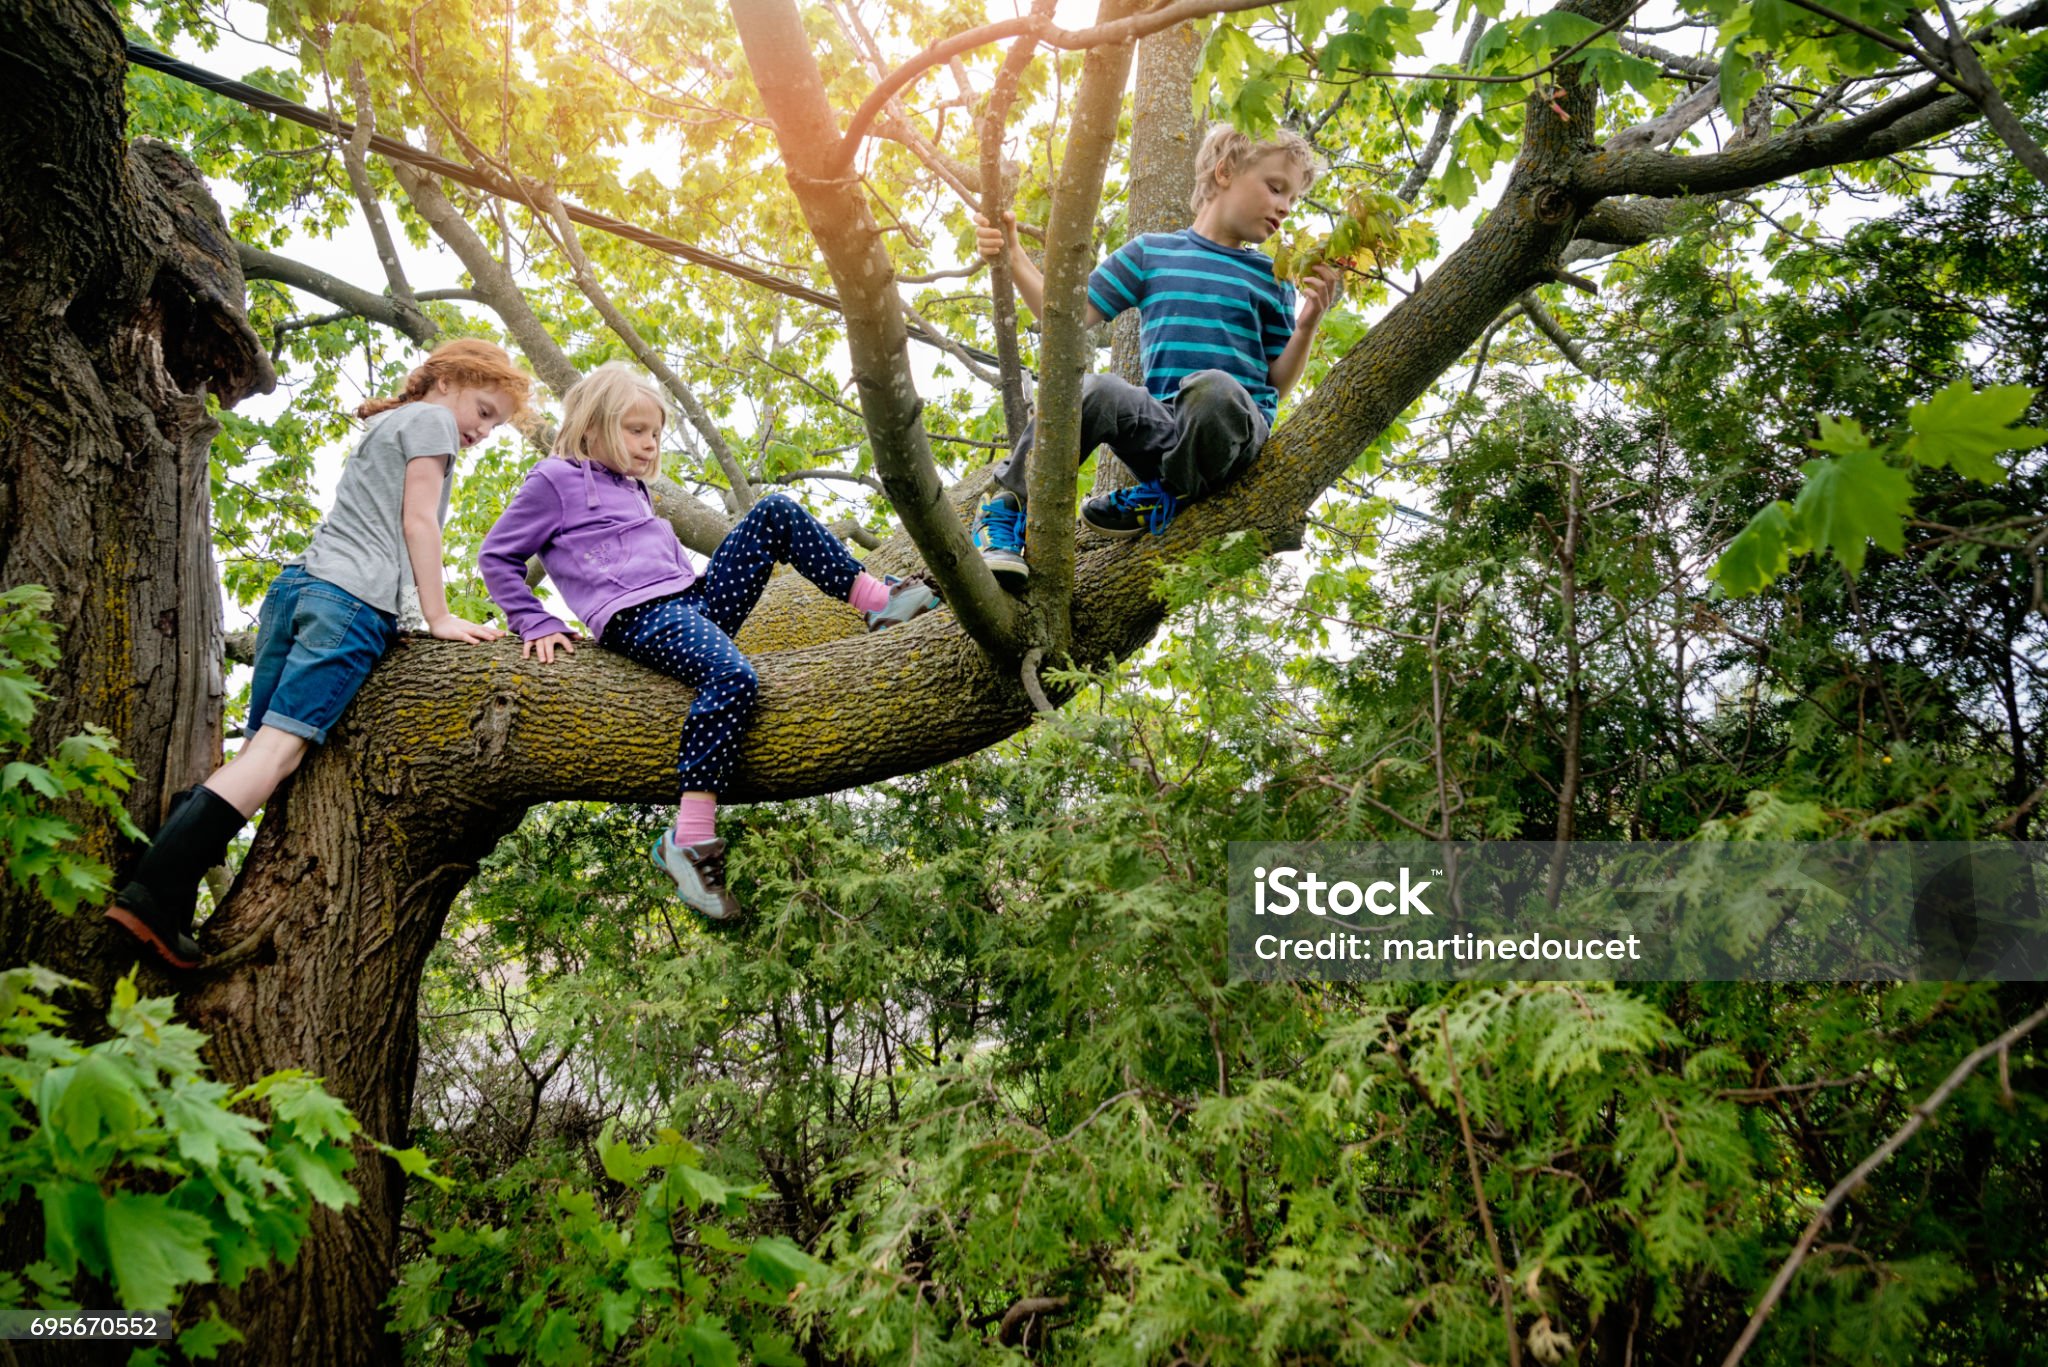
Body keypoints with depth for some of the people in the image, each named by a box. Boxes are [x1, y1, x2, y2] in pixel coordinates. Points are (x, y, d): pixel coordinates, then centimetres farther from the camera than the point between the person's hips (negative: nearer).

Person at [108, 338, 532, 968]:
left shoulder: (383, 428, 35)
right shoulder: (428, 418, 8)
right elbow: (418, 522, -1)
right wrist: (439, 617, -2)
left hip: (297, 582, 9)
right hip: (352, 594, -9)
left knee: (259, 751, 1)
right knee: (282, 747, -17)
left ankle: (161, 903, -10)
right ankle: (151, 898, -27)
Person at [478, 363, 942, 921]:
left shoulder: (633, 489, 30)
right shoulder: (556, 480, 7)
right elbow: (497, 556, 6)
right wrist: (537, 624, -4)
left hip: (697, 599, 8)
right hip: (639, 620, -8)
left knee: (775, 511, -2)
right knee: (733, 677, -38)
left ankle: (881, 600, -4)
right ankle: (688, 841, -38)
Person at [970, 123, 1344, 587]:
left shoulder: (1272, 277, 19)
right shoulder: (1150, 252, 19)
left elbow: (1277, 384, 16)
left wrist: (1307, 325, -1)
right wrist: (1014, 258, 3)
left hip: (1235, 431, 0)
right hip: (1163, 427, 0)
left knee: (1214, 387, -38)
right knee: (1093, 392, -34)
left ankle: (1170, 498, -12)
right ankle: (1007, 507, -15)